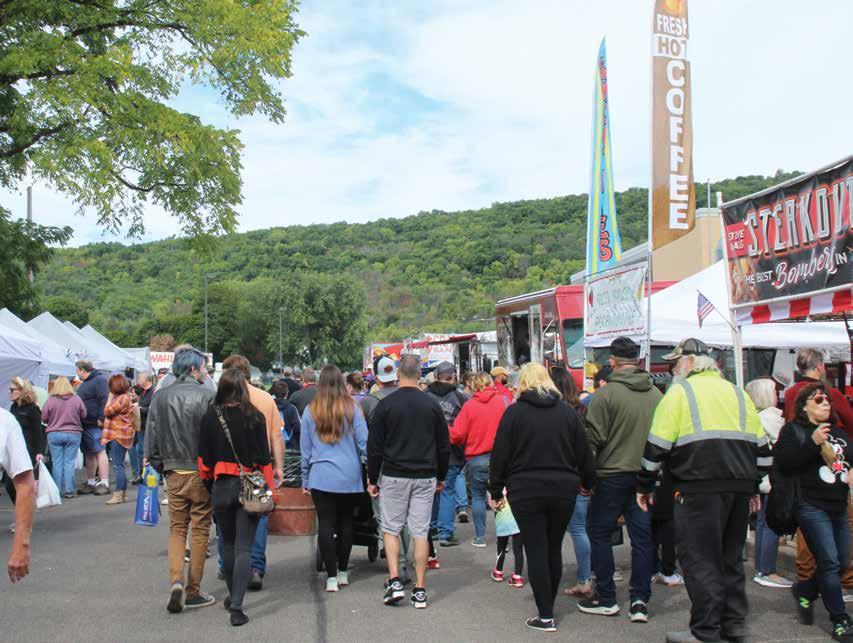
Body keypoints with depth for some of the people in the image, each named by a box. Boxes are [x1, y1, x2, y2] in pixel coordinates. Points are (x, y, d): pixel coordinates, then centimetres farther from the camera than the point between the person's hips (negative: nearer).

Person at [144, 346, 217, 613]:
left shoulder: (160, 396, 3)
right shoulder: (207, 395, -10)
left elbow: (152, 432, 6)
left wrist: (152, 461, 16)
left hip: (173, 472, 4)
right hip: (202, 471, -3)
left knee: (177, 528, 14)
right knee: (200, 530, 7)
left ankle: (176, 581, -4)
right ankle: (193, 592, 12)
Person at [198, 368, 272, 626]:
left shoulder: (210, 416, -4)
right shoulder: (255, 417, -7)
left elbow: (204, 457, 2)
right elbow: (264, 457, -5)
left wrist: (208, 483, 15)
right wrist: (269, 490, 1)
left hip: (221, 486, 2)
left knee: (228, 544, 19)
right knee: (244, 548, 0)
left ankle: (233, 597, 32)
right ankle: (236, 606, -8)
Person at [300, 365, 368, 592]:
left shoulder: (310, 411, 3)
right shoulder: (352, 407, -2)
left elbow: (305, 448, 9)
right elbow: (363, 442, -1)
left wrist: (305, 479, 17)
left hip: (321, 477, 0)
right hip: (349, 477, 0)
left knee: (325, 525, 1)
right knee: (346, 522, 12)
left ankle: (331, 577, 1)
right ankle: (343, 572, 20)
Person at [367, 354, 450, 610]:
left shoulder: (386, 405, -5)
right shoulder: (432, 405, 2)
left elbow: (374, 447, -3)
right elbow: (444, 446, 8)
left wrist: (372, 479, 6)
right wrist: (441, 477, 19)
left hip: (394, 476, -2)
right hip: (425, 477, 2)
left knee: (391, 529, 11)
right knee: (421, 532, 5)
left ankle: (394, 581, 0)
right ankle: (420, 590, 8)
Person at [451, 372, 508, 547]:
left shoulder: (469, 405, -6)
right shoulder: (503, 401, -5)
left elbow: (457, 434, -8)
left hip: (476, 458, 0)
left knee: (477, 496, 11)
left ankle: (480, 536, 12)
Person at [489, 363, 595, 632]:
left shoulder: (514, 412, -4)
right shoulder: (567, 411, 4)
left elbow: (500, 455, -3)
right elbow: (583, 453, 8)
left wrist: (496, 491, 5)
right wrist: (588, 483, 22)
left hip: (526, 491, -3)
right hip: (563, 491, 3)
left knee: (536, 552, 2)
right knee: (554, 549, 14)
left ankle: (546, 615, 2)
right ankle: (549, 607, 23)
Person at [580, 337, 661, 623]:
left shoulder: (606, 393, -12)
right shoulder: (656, 394, 4)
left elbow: (592, 438, -13)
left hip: (612, 474, -5)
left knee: (599, 533, 9)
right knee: (642, 535, 10)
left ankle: (606, 599, 13)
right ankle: (640, 601, 11)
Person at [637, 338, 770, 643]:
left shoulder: (679, 392, -2)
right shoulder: (738, 394, 17)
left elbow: (656, 446, -5)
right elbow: (762, 448, 20)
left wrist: (644, 487, 4)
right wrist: (753, 486, 27)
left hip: (700, 489, -7)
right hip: (740, 489, 7)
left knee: (700, 560, 0)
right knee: (731, 557, 18)